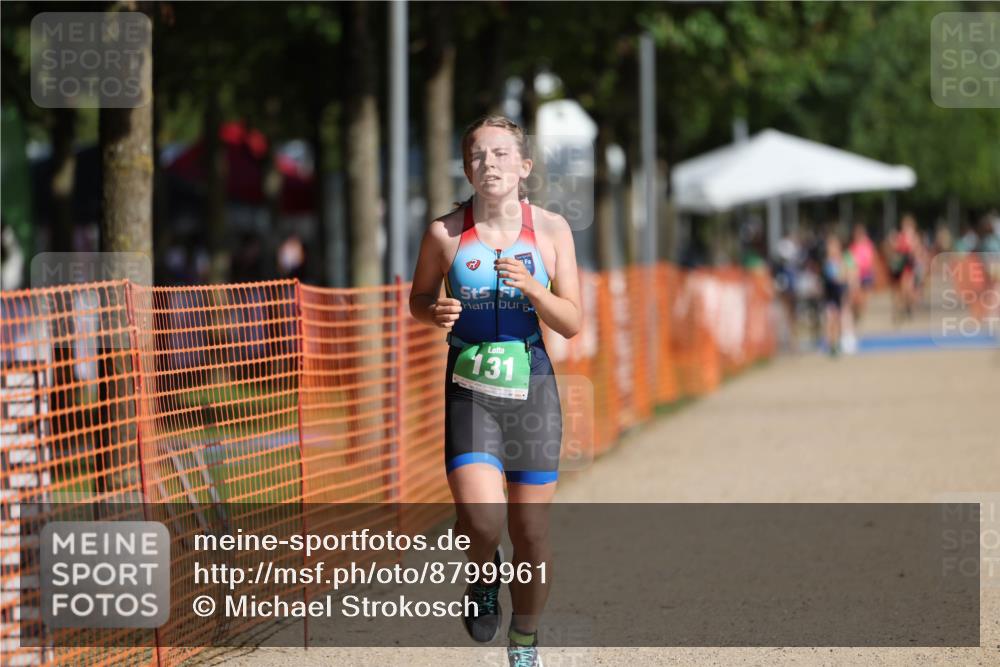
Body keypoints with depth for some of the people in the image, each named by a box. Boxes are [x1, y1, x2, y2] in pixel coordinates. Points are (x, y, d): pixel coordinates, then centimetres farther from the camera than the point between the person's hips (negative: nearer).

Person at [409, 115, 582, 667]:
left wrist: (531, 288, -19)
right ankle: (484, 576, 14)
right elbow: (418, 298, 11)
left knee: (531, 533, 8)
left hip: (531, 389, 1)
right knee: (481, 521, -21)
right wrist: (435, 312, -12)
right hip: (470, 389, -1)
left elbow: (571, 324, -1)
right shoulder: (445, 232, -4)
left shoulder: (551, 229, -2)